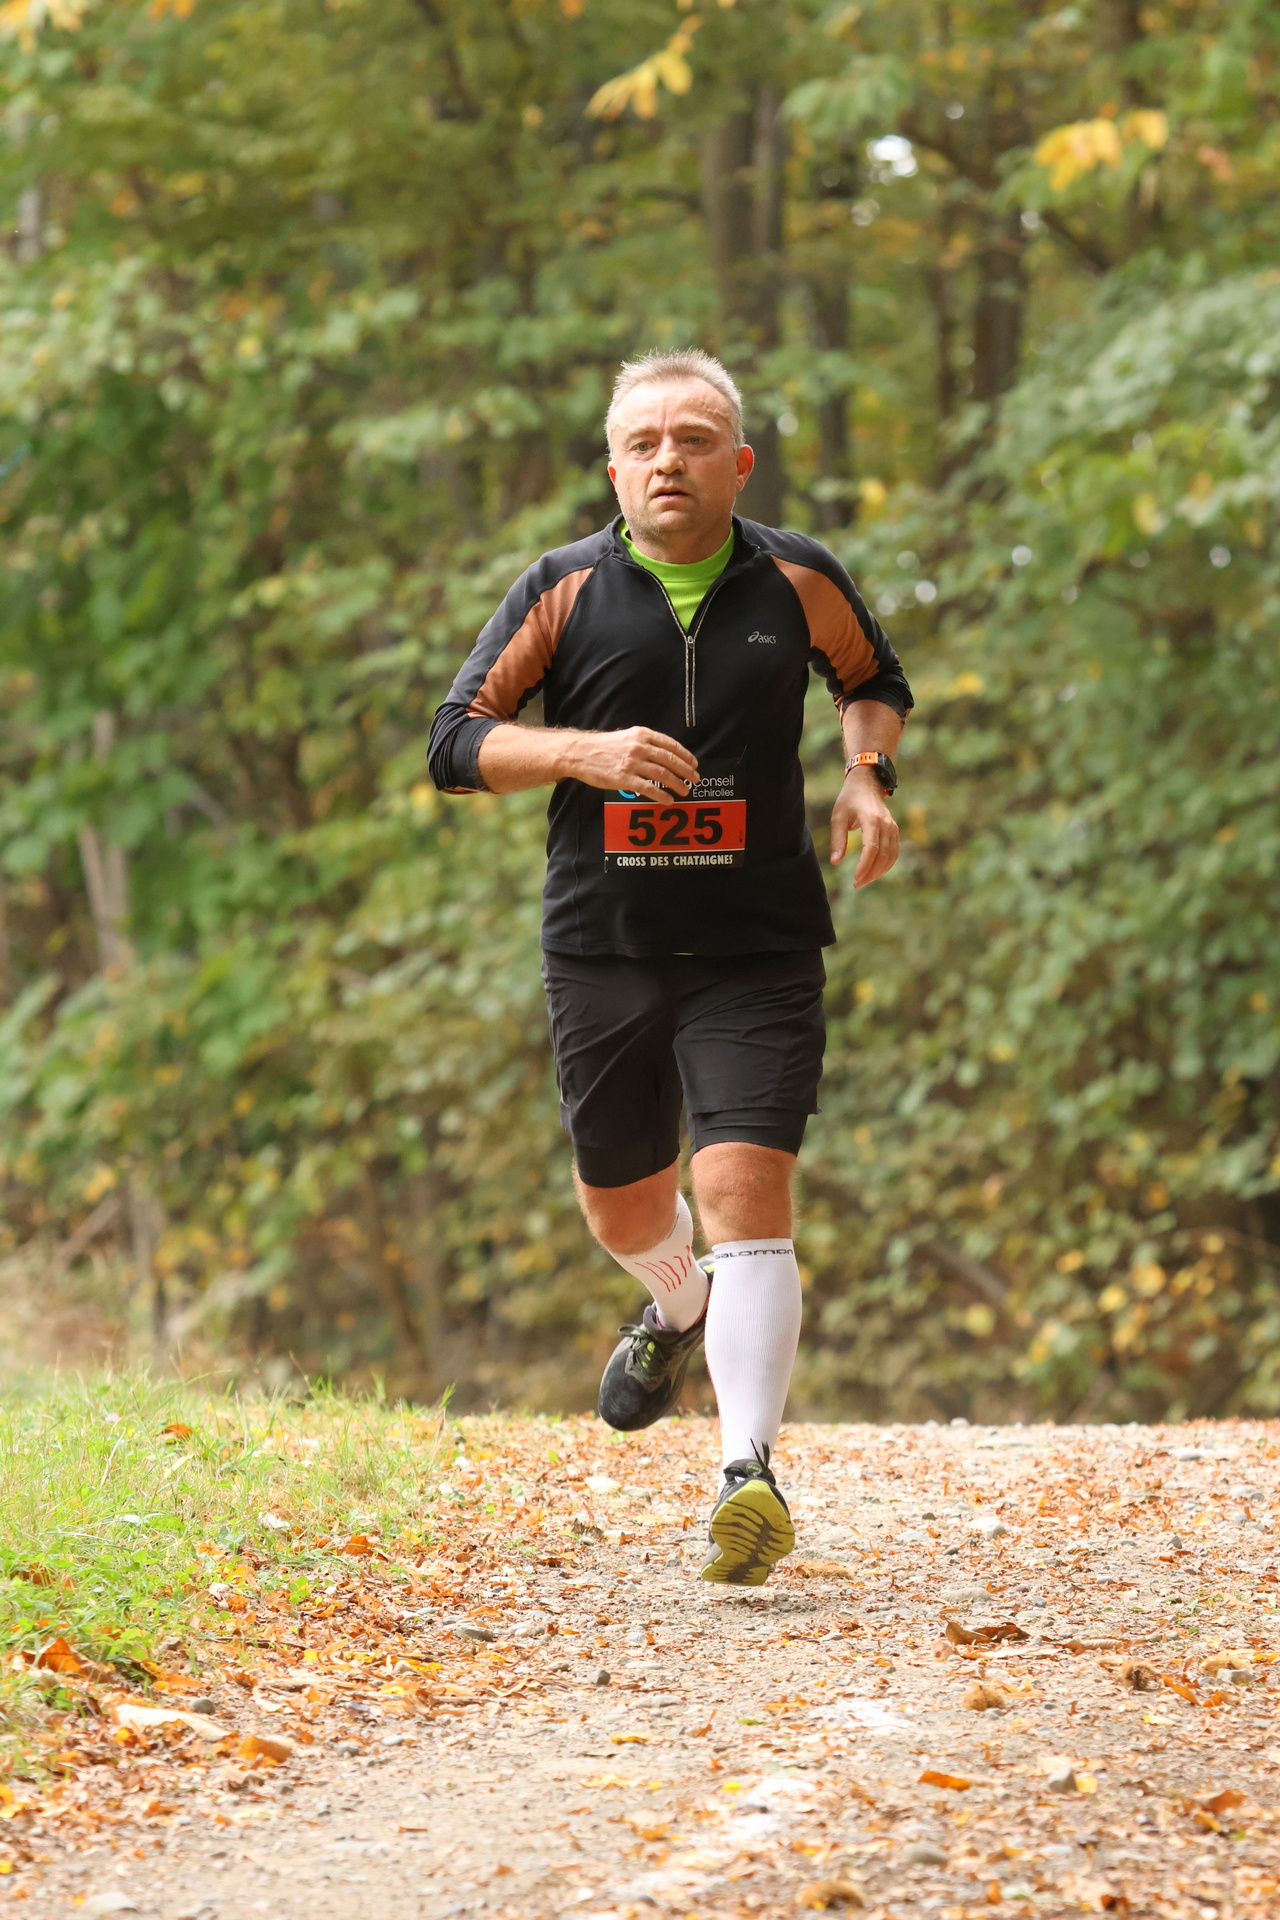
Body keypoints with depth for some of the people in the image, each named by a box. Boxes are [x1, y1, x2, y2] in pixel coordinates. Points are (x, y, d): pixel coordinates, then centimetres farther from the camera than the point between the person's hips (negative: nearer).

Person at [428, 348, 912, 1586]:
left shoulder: (799, 584, 2)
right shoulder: (565, 590, -1)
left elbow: (873, 682, 22)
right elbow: (454, 743, -2)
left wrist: (868, 777, 1)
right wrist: (586, 750, -19)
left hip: (758, 950, -2)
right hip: (600, 949, 2)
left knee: (745, 1190, -18)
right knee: (621, 1203, 17)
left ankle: (749, 1472, -20)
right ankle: (678, 1309, 53)